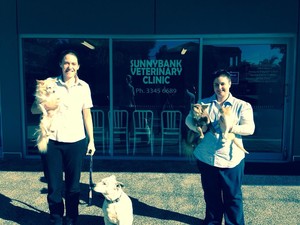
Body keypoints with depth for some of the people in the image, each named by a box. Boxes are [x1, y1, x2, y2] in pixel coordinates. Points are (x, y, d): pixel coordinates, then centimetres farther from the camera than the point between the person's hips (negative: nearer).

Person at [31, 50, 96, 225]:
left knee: (73, 186, 9)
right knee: (54, 186, 8)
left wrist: (91, 140, 6)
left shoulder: (84, 87, 5)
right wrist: (45, 106, -18)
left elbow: (87, 114, 8)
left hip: (76, 142, 1)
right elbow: (34, 110, 4)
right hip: (52, 141, 0)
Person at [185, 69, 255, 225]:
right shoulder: (204, 103, 8)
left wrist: (231, 127, -26)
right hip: (206, 159, 3)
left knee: (233, 196, 8)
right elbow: (189, 119, 4)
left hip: (231, 160, -2)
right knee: (211, 195, 18)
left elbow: (250, 128, -9)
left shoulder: (242, 106, 1)